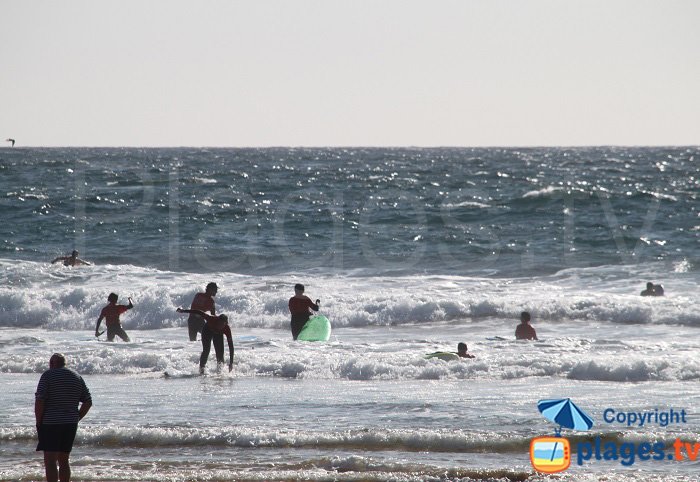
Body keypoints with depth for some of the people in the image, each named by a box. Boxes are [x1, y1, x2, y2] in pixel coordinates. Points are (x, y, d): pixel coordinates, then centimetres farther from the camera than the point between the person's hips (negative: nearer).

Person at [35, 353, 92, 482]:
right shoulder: (77, 377, 11)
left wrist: (38, 422, -5)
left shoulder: (47, 376, -7)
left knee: (50, 461, -9)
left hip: (50, 423, -6)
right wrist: (76, 419, 16)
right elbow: (88, 402, 12)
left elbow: (39, 400, -14)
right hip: (71, 424, 6)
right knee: (64, 460, 16)